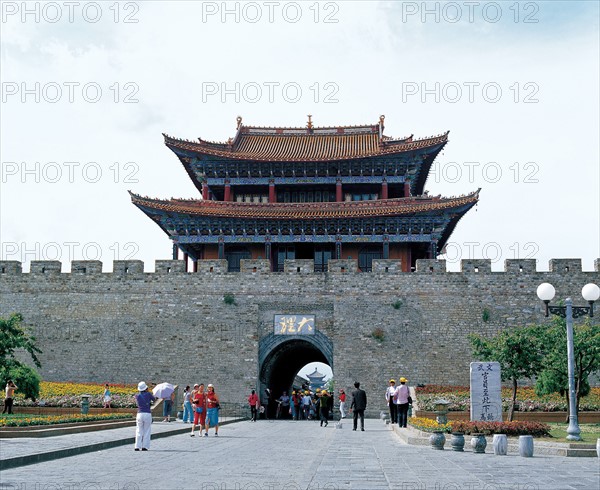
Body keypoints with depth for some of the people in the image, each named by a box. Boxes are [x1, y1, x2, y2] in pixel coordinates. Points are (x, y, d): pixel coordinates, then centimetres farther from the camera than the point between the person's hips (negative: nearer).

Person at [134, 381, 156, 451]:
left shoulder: (137, 396, 5)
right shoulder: (148, 394, -1)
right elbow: (154, 399, 18)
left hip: (139, 414, 2)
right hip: (148, 414, -2)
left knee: (139, 431, 8)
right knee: (146, 431, 6)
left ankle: (137, 446, 2)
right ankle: (144, 446, 1)